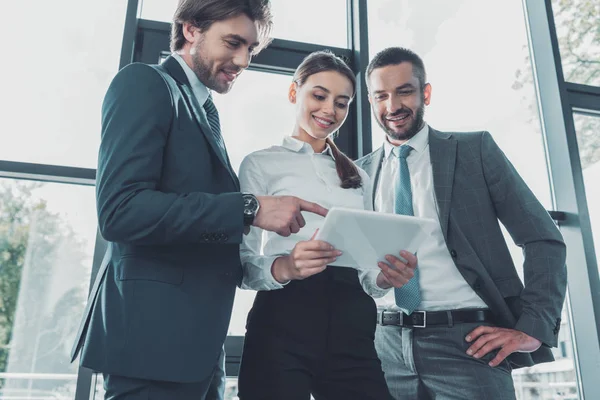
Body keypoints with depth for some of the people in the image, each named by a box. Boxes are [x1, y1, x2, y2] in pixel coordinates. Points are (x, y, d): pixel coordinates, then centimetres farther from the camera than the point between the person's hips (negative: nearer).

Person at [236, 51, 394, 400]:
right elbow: (243, 262, -3)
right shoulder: (261, 164, 5)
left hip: (354, 322, 4)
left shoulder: (358, 176, 19)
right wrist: (283, 267, -23)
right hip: (284, 318, -3)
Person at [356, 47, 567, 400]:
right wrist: (377, 272, -13)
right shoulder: (362, 172, 9)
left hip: (465, 342, -2)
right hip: (388, 345, 3)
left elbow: (544, 240, 1)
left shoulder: (475, 149, 2)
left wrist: (534, 328, -9)